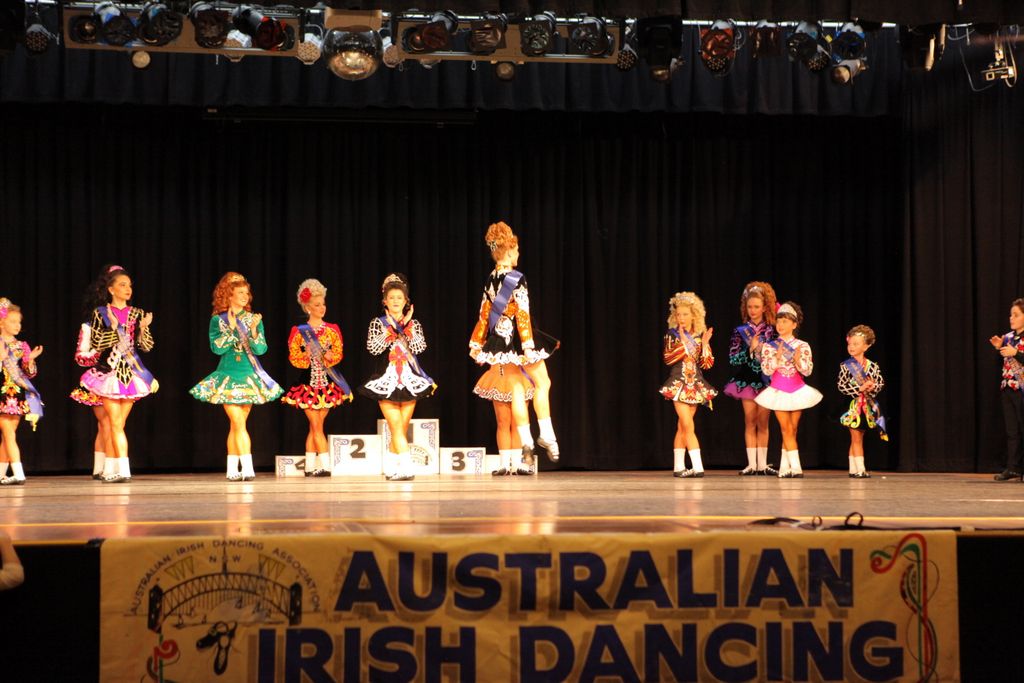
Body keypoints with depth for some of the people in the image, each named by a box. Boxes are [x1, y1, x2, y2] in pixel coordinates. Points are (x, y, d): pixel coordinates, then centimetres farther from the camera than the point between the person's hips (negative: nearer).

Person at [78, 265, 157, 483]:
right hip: (108, 371, -2)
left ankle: (111, 469, 12)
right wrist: (114, 328, -18)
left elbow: (147, 346, 5)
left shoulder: (137, 314, 7)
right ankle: (123, 470, -10)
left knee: (117, 424, 6)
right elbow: (96, 343, -7)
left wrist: (143, 329, -13)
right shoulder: (101, 313, 0)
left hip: (131, 372, 3)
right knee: (116, 423, -7)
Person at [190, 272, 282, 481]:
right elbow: (217, 348, -10)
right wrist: (231, 329, -17)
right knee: (239, 423, -11)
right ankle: (247, 468, -14)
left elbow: (261, 349, -2)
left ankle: (232, 469, 11)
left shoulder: (253, 319, 5)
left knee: (236, 425, 6)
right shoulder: (218, 320, -1)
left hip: (249, 377, 3)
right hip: (228, 377, -2)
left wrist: (253, 330, -17)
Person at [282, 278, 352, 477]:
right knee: (317, 426, -5)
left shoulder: (332, 330, 5)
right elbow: (293, 357, 0)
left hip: (327, 383, 3)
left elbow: (339, 353, 6)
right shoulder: (299, 331, -2)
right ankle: (325, 466, -5)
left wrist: (331, 357, -15)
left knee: (315, 427, 6)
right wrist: (305, 356, -20)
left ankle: (310, 467, 11)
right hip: (308, 384, -3)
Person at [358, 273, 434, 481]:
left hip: (409, 380, 3)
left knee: (401, 429, 5)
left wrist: (406, 326, -10)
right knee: (397, 427, -12)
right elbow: (373, 348, -13)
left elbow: (419, 347, -7)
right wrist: (391, 328, -13)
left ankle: (390, 468, 17)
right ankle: (406, 468, -19)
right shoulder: (378, 323, 3)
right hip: (387, 380, -3)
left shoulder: (413, 324, 8)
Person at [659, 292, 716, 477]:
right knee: (688, 427, -12)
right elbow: (668, 359, -12)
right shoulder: (672, 334, -2)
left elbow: (707, 364, 2)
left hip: (696, 385, 3)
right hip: (679, 383, -3)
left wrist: (705, 344, -12)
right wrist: (683, 343, -20)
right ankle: (698, 467, -18)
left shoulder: (701, 335, 5)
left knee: (682, 427, 10)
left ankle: (679, 467, 16)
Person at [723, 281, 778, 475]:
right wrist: (751, 349, -15)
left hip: (766, 380, 1)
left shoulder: (772, 331, 4)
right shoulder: (740, 332, 2)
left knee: (763, 423, 3)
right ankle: (751, 464, 4)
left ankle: (762, 464, 7)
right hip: (747, 380, -1)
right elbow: (733, 359, -5)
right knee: (750, 421, 2)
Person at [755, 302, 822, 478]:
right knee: (787, 429, -7)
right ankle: (795, 467, -9)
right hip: (779, 390, -1)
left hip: (797, 390, 1)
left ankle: (784, 468, 12)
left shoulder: (803, 346, 0)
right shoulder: (769, 346, -1)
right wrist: (777, 357, -19)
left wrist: (797, 360, -21)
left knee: (792, 430, 5)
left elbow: (807, 371, -4)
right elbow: (766, 370, -8)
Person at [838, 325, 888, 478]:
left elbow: (881, 383, 4)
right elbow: (841, 385, -10)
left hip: (868, 406, 3)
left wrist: (872, 387, -18)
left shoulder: (873, 366, 2)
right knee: (856, 438, -2)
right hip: (853, 405, -3)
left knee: (858, 439, 10)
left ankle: (853, 469, 14)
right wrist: (860, 389, -18)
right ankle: (859, 469, -2)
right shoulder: (846, 366, -6)